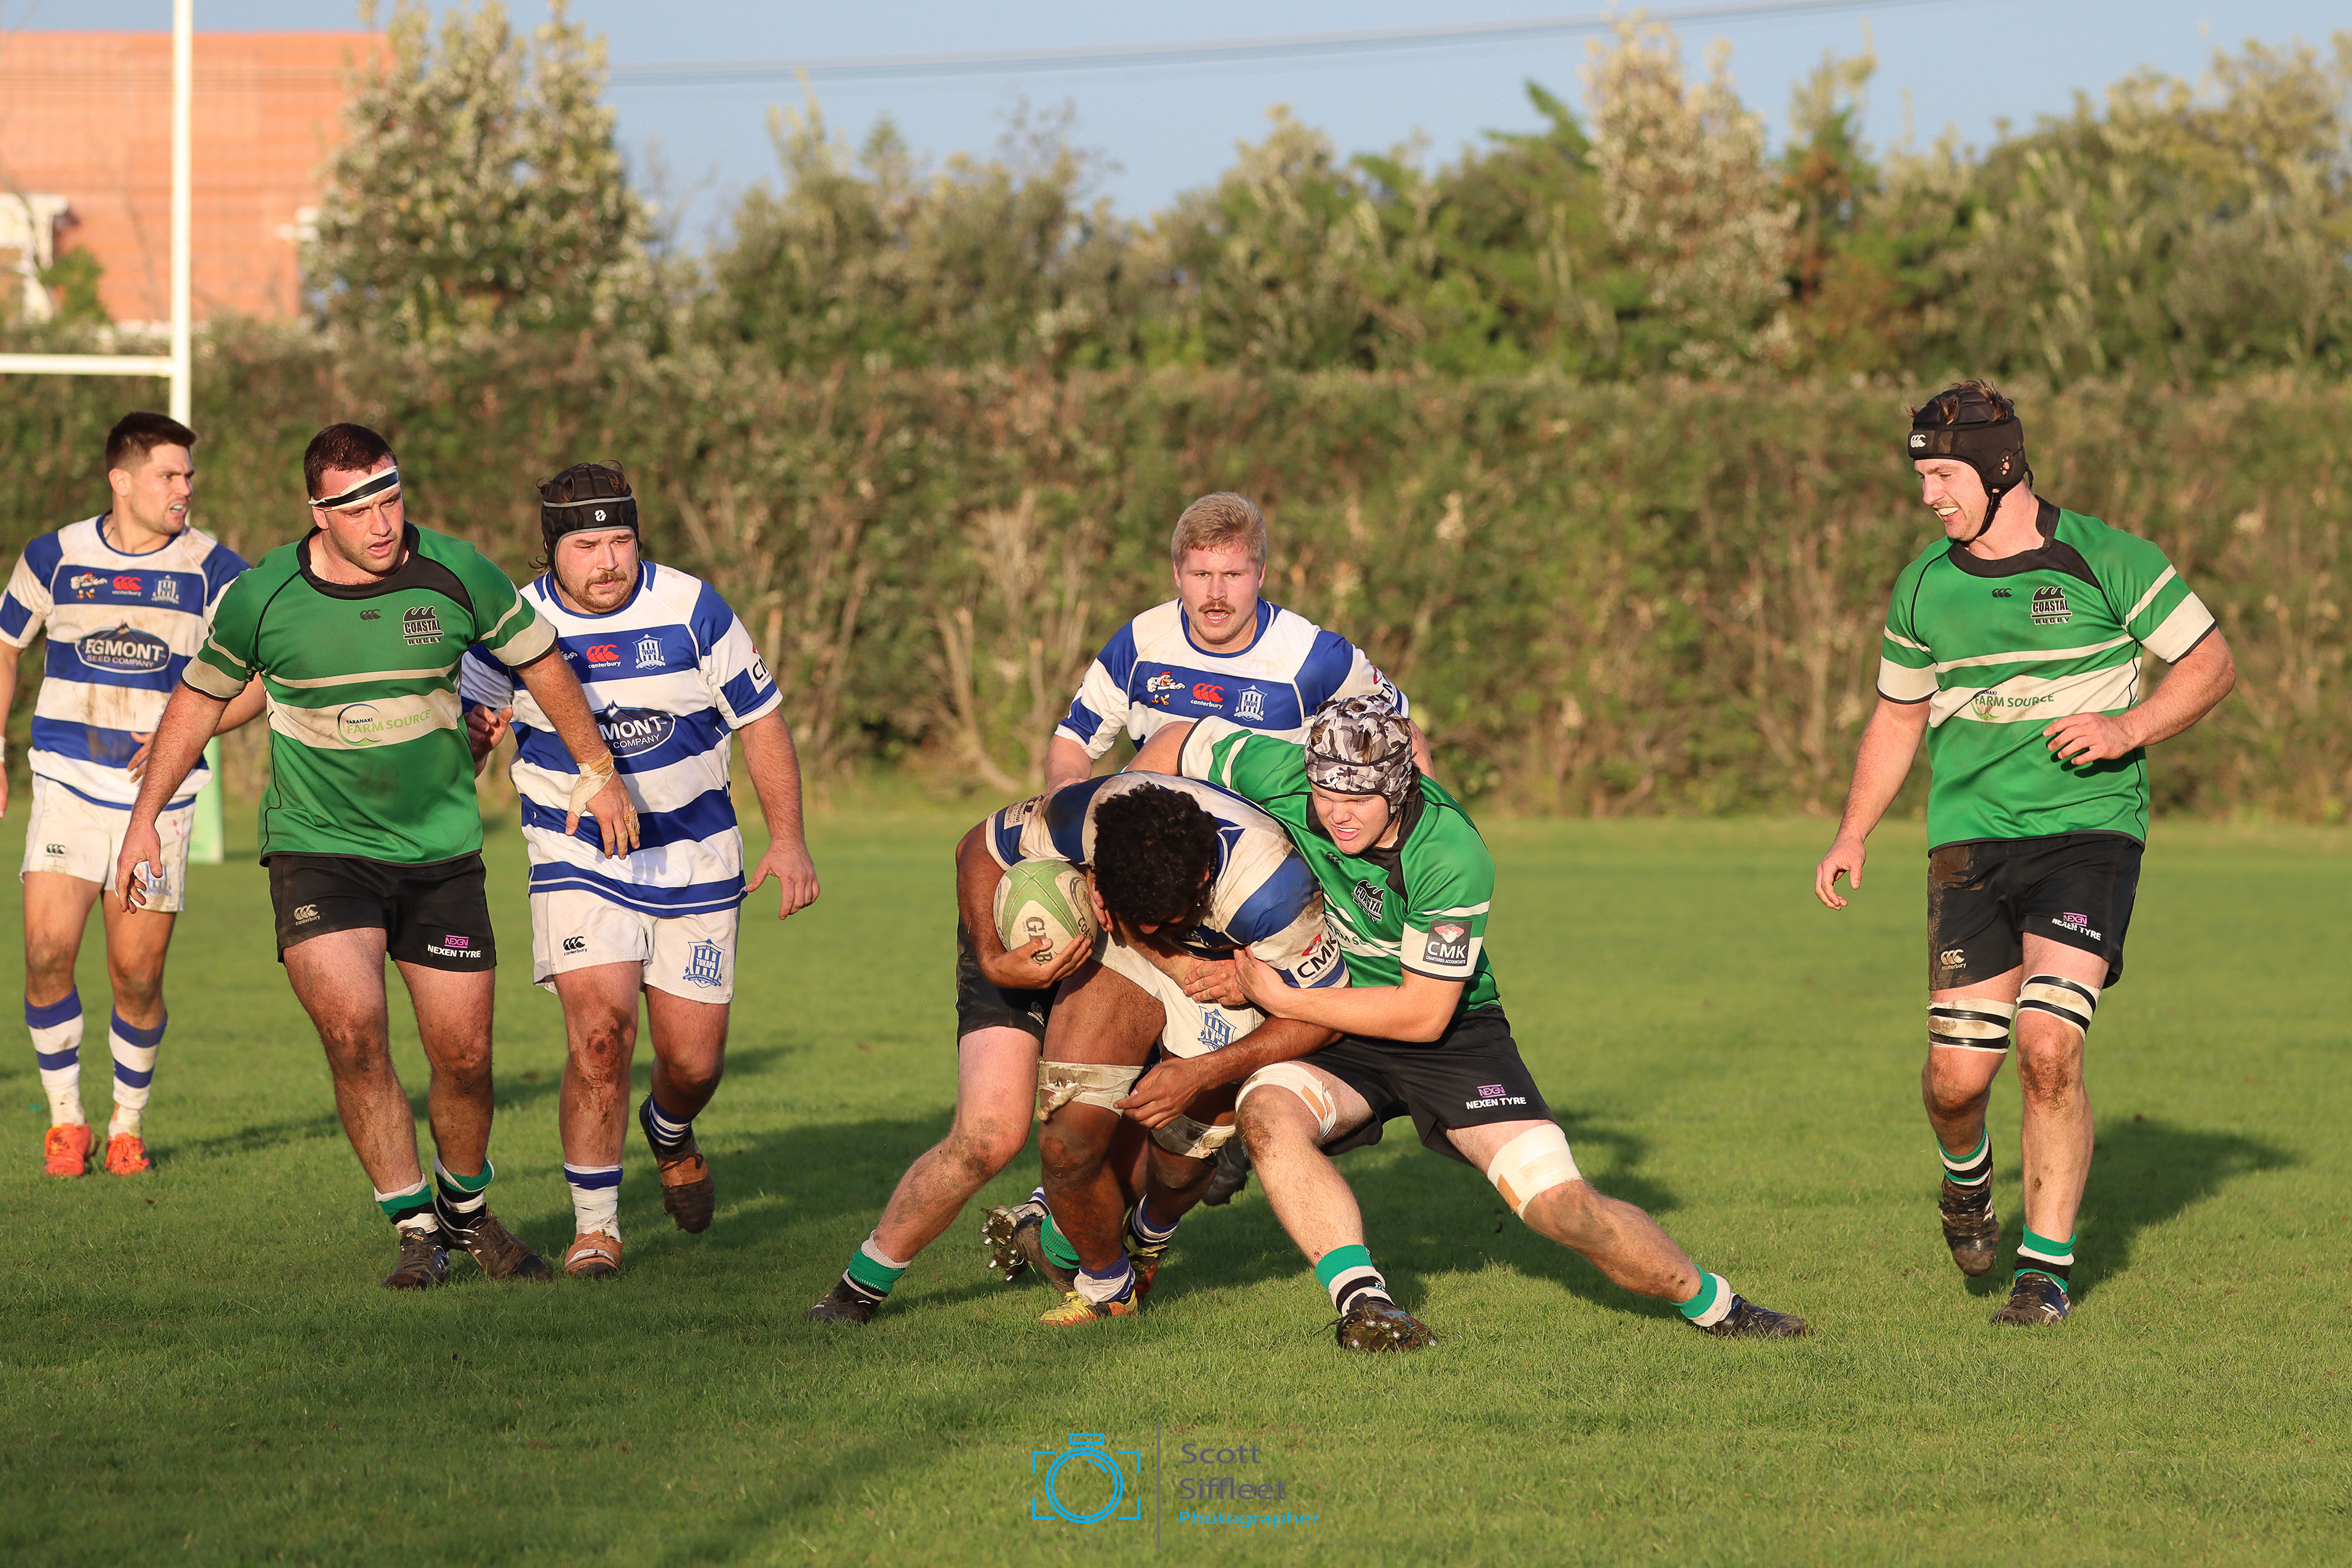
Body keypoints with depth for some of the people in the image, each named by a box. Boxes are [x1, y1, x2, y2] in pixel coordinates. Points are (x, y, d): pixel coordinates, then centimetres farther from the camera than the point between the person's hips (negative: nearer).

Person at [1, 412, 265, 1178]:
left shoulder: (214, 570, -2)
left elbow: (261, 678, -2)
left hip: (160, 794, 0)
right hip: (68, 780, 0)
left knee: (137, 976, -1)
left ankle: (129, 1123, 21)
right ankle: (65, 1119, 3)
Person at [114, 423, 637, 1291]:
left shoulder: (457, 575, -9)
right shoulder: (263, 596, -10)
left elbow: (539, 659, 8)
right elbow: (200, 696, 7)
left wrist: (598, 771, 13)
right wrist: (145, 818, 8)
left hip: (440, 852, 1)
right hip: (317, 849, -1)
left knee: (464, 1054, 2)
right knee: (353, 1032, -20)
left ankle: (466, 1208, 30)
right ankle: (416, 1226, -4)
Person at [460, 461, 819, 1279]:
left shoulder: (691, 610, -8)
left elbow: (760, 720, 1)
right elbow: (463, 734, 4)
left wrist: (788, 841, -3)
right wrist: (472, 737, -21)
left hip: (695, 859, 1)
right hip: (579, 864, -1)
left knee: (694, 1061, 2)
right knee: (600, 1034, -19)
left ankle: (671, 1134, 40)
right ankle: (595, 1226, -5)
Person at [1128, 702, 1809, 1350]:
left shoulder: (1453, 857, -28)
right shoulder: (1277, 775, -20)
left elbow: (1423, 1015, -24)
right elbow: (1174, 743, -2)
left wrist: (1282, 999, -25)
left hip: (1454, 1036, -3)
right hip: (1334, 1037, 3)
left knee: (1561, 1204, -14)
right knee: (1267, 1111, -33)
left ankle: (1711, 1302, 9)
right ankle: (1362, 1298, -34)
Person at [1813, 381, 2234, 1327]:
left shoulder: (2103, 560, -5)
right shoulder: (1923, 588, 8)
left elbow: (2211, 664, 2)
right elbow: (1897, 717, 20)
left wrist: (2129, 728, -15)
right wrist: (1853, 834, 9)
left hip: (2089, 829, -3)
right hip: (1969, 839, 3)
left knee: (2049, 1048, -17)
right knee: (1960, 1072, -5)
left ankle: (2048, 1266, -5)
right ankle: (1966, 1177, 31)